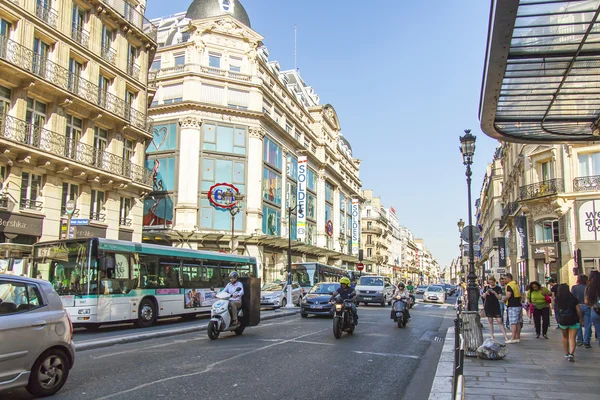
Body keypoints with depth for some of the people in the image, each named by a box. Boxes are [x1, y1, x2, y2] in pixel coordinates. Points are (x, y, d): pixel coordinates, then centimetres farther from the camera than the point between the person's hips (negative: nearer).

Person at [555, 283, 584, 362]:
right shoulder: (573, 299, -9)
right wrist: (581, 320, 8)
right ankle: (571, 353, -19)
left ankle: (566, 353, 26)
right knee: (572, 338, -2)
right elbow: (578, 311, -5)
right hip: (573, 321, -2)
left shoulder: (557, 300, -5)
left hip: (562, 321, 2)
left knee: (565, 337, 21)